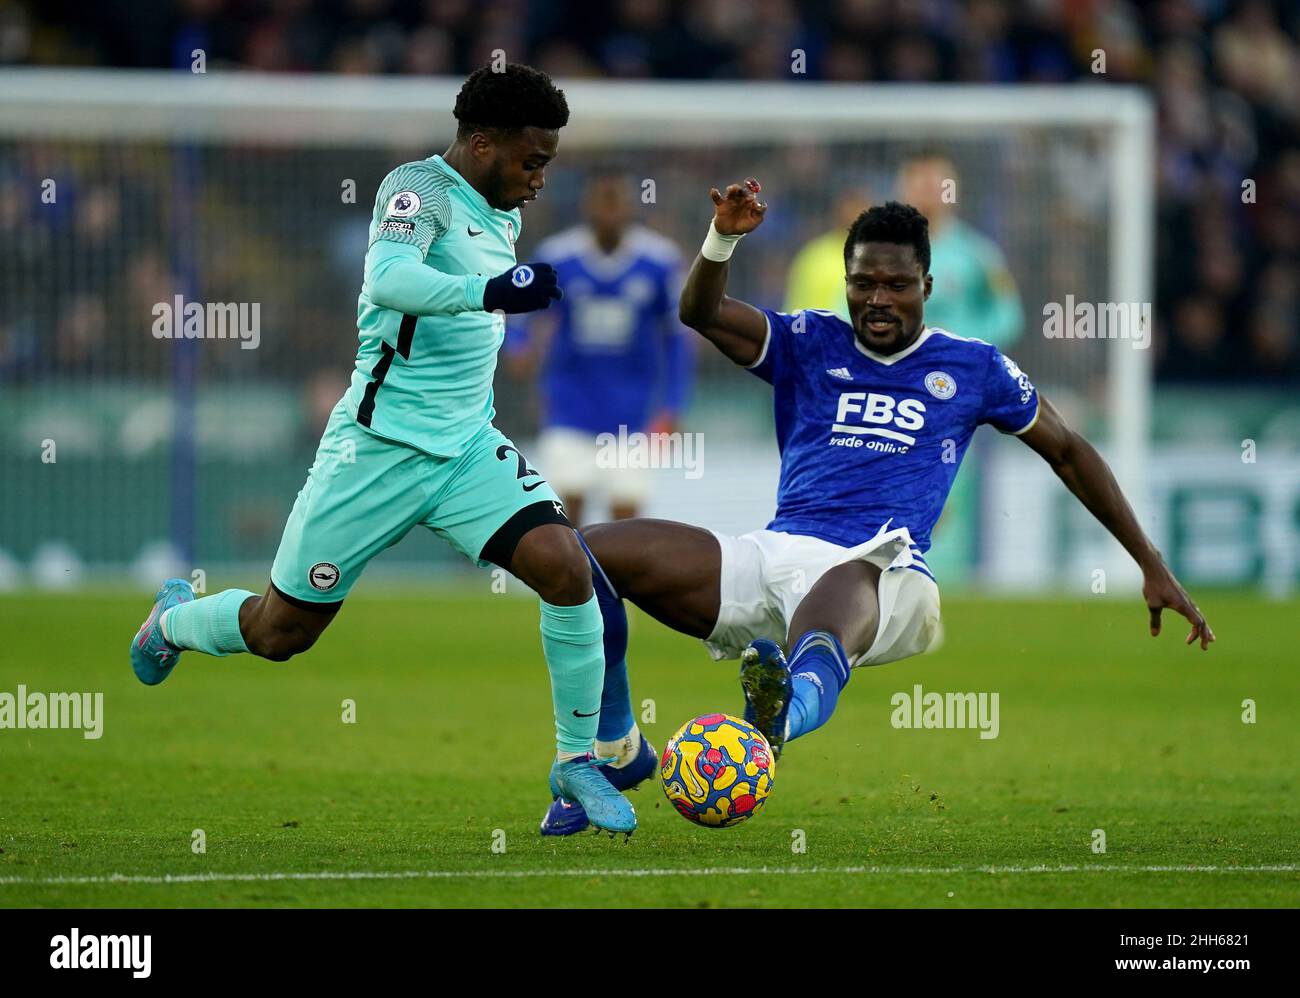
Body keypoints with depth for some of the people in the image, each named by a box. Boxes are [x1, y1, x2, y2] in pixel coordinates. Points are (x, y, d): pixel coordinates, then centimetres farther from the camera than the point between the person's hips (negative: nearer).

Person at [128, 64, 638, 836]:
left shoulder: (501, 217, 10)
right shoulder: (421, 188, -15)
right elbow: (388, 277, -37)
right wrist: (487, 290, -50)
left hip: (469, 448, 6)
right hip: (379, 449, -6)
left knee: (568, 569, -18)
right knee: (281, 634, 6)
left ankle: (578, 760, -4)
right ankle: (175, 620, 40)